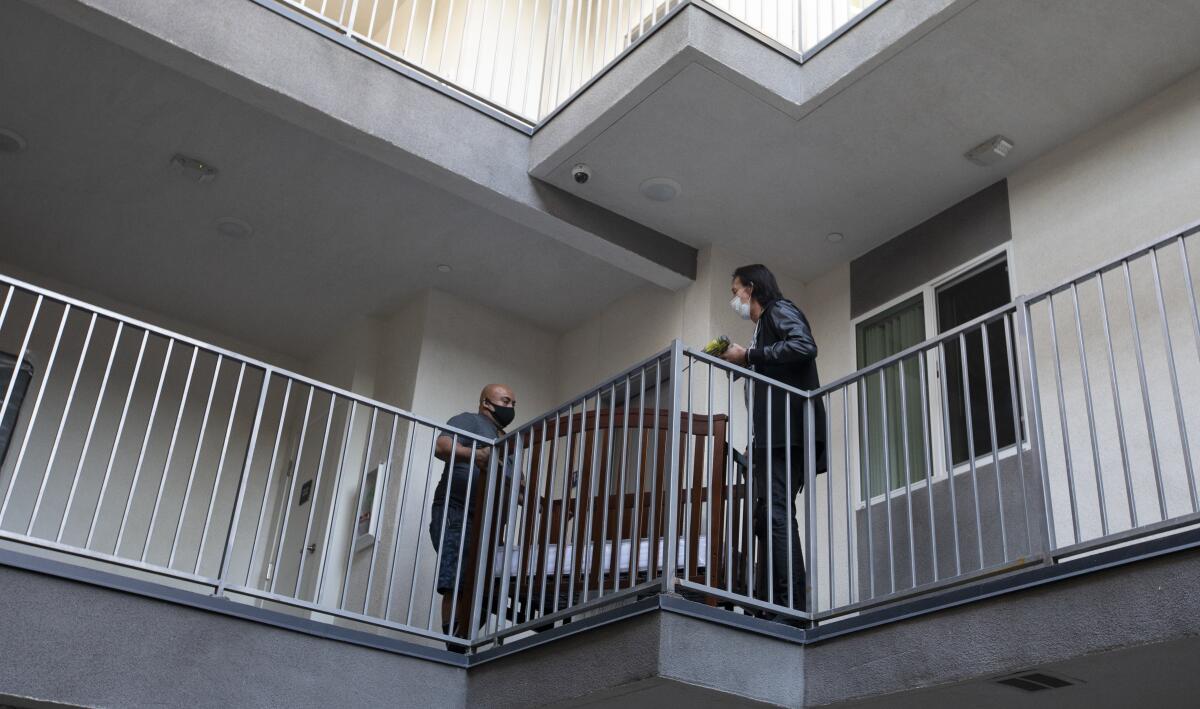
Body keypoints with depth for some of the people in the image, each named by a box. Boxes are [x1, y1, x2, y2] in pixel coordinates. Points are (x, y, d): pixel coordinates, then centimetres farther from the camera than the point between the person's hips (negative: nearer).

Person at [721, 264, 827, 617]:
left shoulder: (780, 309, 4)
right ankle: (768, 603, 3)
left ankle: (791, 604, -22)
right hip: (772, 436, 10)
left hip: (786, 429, -10)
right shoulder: (763, 326, 30)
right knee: (767, 517, 5)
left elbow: (804, 346, -16)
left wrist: (748, 356, -11)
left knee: (776, 513, -17)